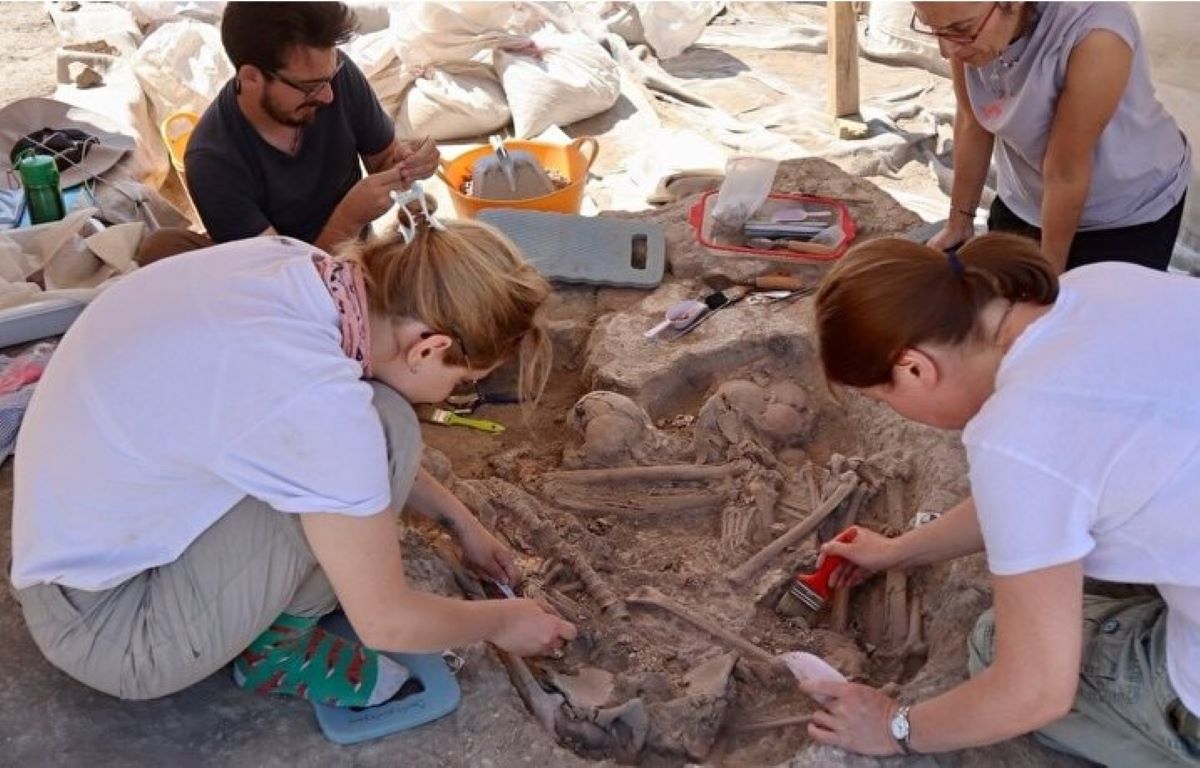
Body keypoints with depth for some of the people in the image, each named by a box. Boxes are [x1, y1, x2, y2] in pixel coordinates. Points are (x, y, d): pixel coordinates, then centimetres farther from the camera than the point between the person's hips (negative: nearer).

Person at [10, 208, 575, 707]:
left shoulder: (298, 270, -9)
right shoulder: (317, 400, -32)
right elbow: (387, 622, -18)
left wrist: (459, 522, 17)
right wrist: (500, 621, 1)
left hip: (89, 529, 8)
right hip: (110, 627, -8)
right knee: (384, 431, -18)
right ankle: (276, 644, 1)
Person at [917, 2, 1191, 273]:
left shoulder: (1094, 33, -36)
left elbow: (1066, 173, -27)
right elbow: (972, 123, -7)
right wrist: (960, 220, 4)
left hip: (1130, 213, -4)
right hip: (1024, 203, 4)